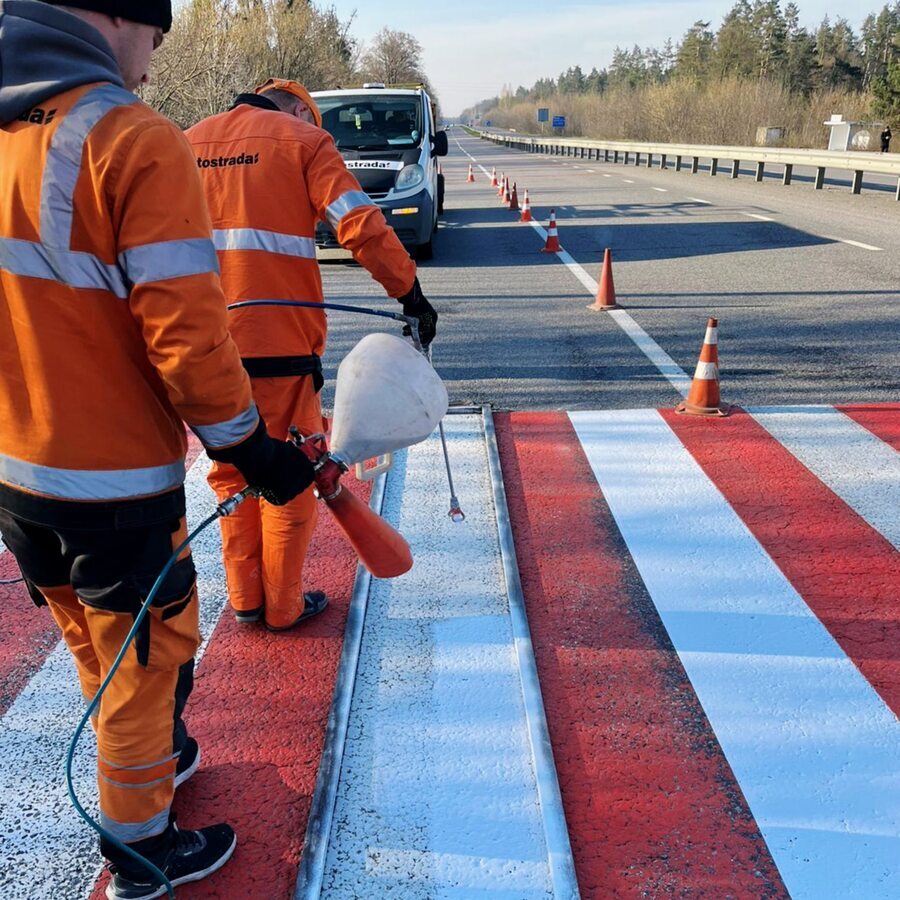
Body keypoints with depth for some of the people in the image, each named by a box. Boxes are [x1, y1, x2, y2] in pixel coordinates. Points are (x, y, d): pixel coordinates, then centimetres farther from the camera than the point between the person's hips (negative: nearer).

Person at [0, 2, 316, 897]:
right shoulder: (135, 140, -18)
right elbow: (183, 332, -23)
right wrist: (249, 446, -11)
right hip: (114, 479, -7)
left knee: (96, 649, 25)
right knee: (143, 659, 12)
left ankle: (153, 757, 49)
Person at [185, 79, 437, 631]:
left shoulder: (188, 144, 15)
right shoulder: (304, 140, 1)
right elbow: (362, 227, -12)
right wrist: (410, 294, -6)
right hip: (279, 340, -4)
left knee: (231, 472, 18)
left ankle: (245, 599, 27)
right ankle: (284, 606, 20)